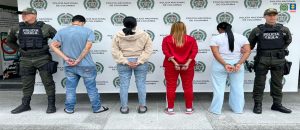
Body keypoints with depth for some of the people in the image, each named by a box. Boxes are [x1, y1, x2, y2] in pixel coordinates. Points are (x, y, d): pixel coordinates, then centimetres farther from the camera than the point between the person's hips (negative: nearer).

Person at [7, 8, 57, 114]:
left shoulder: (45, 27, -4)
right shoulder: (16, 29, 7)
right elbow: (10, 42, 23)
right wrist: (19, 49, 12)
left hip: (43, 59, -3)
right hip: (26, 60, 4)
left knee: (48, 82, -1)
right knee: (26, 84, 11)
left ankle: (51, 104, 8)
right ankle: (25, 105, 25)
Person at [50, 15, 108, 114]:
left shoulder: (62, 32, 4)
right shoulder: (88, 31, -5)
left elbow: (53, 45, -5)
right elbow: (87, 47, -17)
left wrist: (66, 58, -10)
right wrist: (78, 60, -14)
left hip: (69, 66, 3)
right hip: (86, 65, -2)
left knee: (70, 88, 15)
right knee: (91, 87, 9)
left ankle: (69, 109, 26)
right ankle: (97, 108, 19)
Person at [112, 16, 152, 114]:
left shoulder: (118, 36, -2)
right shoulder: (144, 35, -3)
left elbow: (115, 51, -5)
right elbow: (148, 50, -7)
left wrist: (126, 62, -8)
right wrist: (139, 61, -11)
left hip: (123, 64, 1)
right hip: (140, 63, 0)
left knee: (124, 85, 9)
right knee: (141, 85, 8)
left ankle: (124, 107, 18)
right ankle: (142, 107, 17)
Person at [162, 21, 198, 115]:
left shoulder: (167, 39, 0)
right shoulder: (191, 39, 3)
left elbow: (166, 52, -11)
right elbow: (194, 51, -7)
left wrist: (174, 63, -15)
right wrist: (187, 63, -13)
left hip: (171, 66, -1)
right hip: (187, 66, 1)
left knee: (171, 87, 7)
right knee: (188, 87, 10)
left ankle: (170, 109, 13)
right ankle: (189, 108, 18)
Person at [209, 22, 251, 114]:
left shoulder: (215, 38, -3)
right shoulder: (241, 37, 6)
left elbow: (216, 53, -14)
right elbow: (247, 52, -4)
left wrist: (225, 65, -17)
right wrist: (238, 64, -12)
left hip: (220, 65, -3)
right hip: (237, 65, 3)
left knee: (219, 88, 5)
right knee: (238, 88, 14)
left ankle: (216, 109, 13)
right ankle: (238, 109, 24)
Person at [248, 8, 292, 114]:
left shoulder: (284, 30, 4)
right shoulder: (257, 30, -2)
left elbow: (288, 40, 21)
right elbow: (250, 44, 8)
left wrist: (281, 50, 16)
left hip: (278, 60, 3)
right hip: (262, 60, -2)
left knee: (277, 83, 11)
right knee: (259, 83, 3)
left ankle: (277, 104, 24)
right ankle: (258, 104, 13)